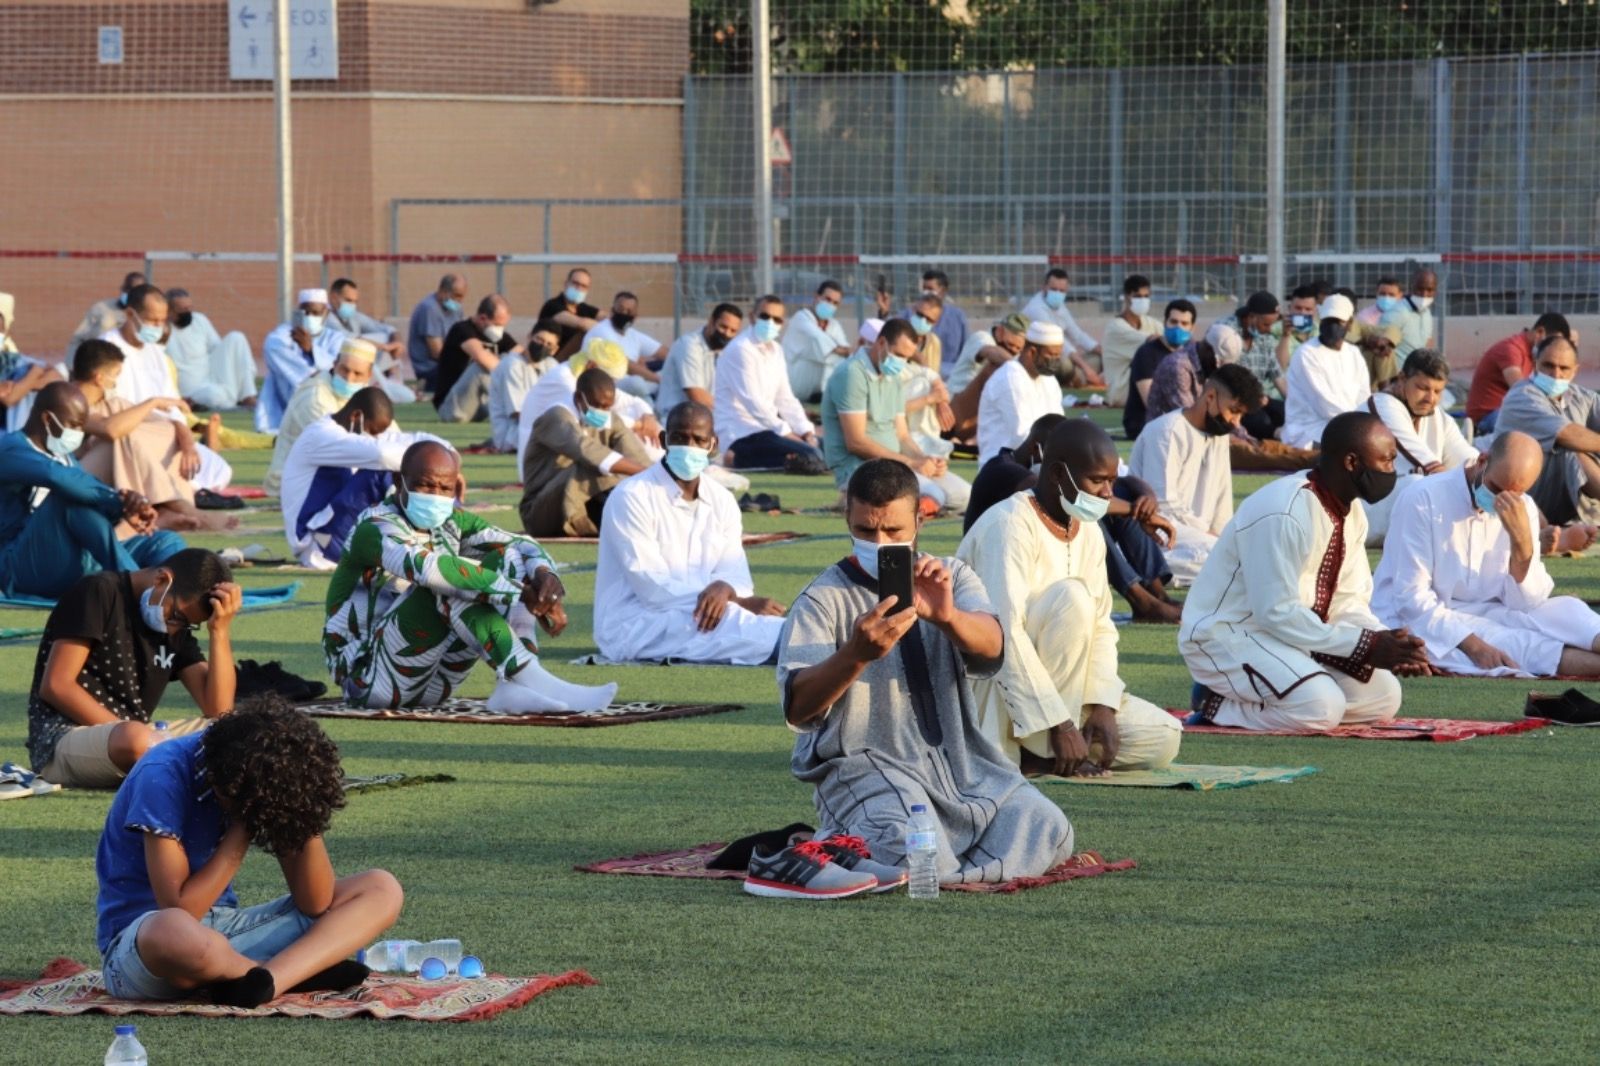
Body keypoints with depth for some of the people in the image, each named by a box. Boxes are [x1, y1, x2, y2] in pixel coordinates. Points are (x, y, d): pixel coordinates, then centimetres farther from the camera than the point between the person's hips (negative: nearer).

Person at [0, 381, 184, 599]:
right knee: (72, 495, -31)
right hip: (28, 567, -9)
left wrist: (125, 506, -14)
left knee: (167, 542, -4)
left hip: (77, 567, 9)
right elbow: (59, 477, -28)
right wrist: (121, 501, -30)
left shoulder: (62, 456, 23)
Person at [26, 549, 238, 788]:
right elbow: (56, 686, -13)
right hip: (60, 740, -7)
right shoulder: (99, 593, -6)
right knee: (136, 741, -40)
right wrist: (123, 731, -18)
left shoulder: (177, 628, 13)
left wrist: (221, 629, -5)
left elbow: (218, 710, 2)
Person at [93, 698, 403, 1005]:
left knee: (381, 890, -7)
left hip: (226, 934, 7)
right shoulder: (163, 779, -21)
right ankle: (301, 972, -15)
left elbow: (316, 902, -5)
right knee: (175, 932, -46)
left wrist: (306, 820, -19)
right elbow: (180, 910, -25)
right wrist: (241, 831, -23)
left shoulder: (267, 781, -3)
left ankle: (263, 982, -27)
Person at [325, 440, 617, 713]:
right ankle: (532, 680, -38)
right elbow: (427, 567, -36)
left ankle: (513, 689, -24)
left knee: (507, 558, -5)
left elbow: (521, 545, -1)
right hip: (365, 675, -8)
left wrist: (544, 574, -26)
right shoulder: (374, 531, -17)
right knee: (449, 585, -30)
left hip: (431, 683, 8)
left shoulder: (450, 520, 7)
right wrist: (519, 594, -39)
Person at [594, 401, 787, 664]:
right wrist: (742, 602, -25)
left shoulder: (721, 501, 10)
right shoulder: (631, 497, -11)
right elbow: (653, 589, -19)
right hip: (633, 625, -8)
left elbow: (735, 572, 2)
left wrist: (724, 590, -27)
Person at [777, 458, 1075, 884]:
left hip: (960, 764, 4)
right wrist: (856, 655, -36)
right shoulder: (823, 600, -2)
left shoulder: (951, 578, 10)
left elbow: (990, 648, -12)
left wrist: (947, 617, -36)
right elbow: (798, 709, -16)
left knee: (1048, 831, -17)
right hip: (866, 766, -4)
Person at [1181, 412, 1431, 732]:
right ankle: (1217, 703, -8)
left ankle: (1249, 699, 4)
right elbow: (1275, 612, -28)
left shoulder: (1352, 514, 4)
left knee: (1383, 698, -1)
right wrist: (1364, 645, -27)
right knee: (1321, 708, -30)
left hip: (1289, 633, 10)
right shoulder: (1284, 514, -26)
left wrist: (1388, 645, -14)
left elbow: (1348, 603, 7)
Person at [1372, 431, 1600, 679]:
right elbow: (1412, 597, -21)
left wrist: (1522, 541, -23)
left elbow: (1525, 603, -7)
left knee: (1565, 609, -19)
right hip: (1415, 621, -5)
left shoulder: (1522, 509, -1)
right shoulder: (1423, 498, -17)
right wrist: (1475, 646, -31)